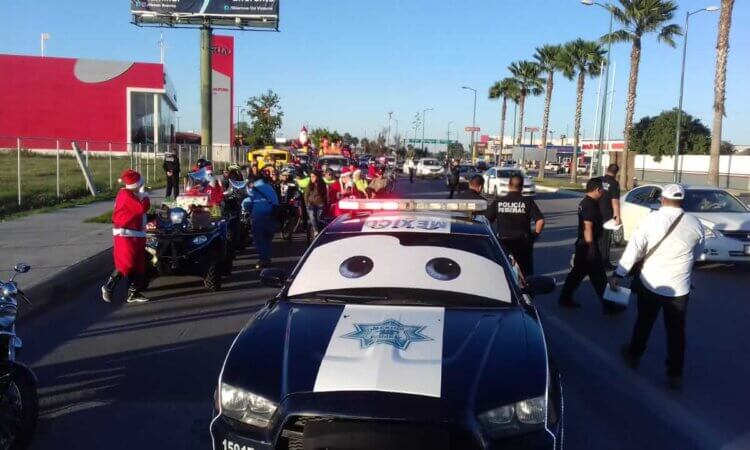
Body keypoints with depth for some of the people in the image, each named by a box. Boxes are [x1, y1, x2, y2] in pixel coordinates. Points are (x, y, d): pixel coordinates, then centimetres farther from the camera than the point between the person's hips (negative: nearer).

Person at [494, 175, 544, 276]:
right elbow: (540, 221, -11)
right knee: (526, 273, 13)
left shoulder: (498, 202, -2)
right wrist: (535, 235, 4)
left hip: (503, 242, 1)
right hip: (522, 243, -1)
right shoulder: (528, 202, -5)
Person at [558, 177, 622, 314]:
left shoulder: (584, 202, 12)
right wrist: (591, 247, -24)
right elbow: (588, 227, -24)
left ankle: (565, 299, 19)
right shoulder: (591, 205, -19)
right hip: (588, 245, -10)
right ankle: (608, 305, 7)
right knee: (599, 277, -1)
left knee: (578, 272, 15)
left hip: (582, 244, 10)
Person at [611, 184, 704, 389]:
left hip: (650, 282, -1)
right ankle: (675, 374, 15)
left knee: (644, 322, 19)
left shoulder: (651, 219, -11)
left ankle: (634, 355, 37)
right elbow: (696, 254, 10)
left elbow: (634, 248, -14)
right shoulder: (695, 224, -3)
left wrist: (618, 274, -11)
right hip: (679, 286, 1)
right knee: (676, 330, 10)